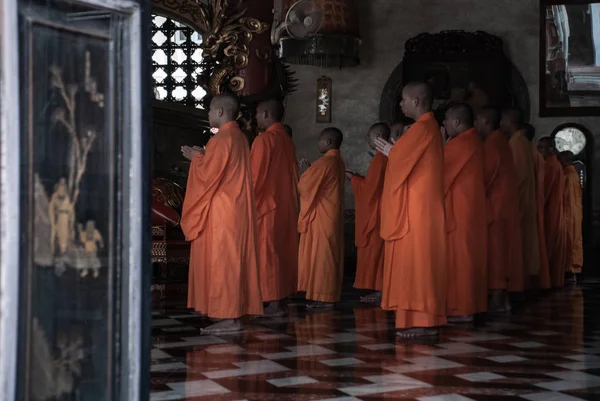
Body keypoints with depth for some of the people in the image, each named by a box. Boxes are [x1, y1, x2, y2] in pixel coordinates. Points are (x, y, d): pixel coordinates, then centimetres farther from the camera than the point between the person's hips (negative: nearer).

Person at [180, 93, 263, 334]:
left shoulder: (222, 139, -15)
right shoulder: (239, 137, 14)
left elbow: (208, 174, -17)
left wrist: (195, 157, -1)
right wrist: (202, 156, 16)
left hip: (222, 212, -10)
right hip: (236, 210, 10)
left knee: (222, 262, -7)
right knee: (232, 262, 10)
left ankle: (229, 318, -6)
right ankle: (233, 314, 13)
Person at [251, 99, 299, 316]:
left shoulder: (264, 140, -13)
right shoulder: (287, 141, 10)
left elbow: (255, 176, -15)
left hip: (265, 205, -8)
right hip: (285, 206, 8)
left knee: (266, 252, -4)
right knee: (281, 251, 11)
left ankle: (273, 302, -3)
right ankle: (280, 298, 15)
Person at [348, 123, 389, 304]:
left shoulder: (379, 158, -16)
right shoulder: (386, 156, 13)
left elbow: (370, 187, -17)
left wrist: (352, 178, -4)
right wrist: (357, 178, 16)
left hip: (376, 213, -10)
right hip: (378, 211, 10)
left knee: (376, 250, -5)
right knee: (378, 252, 10)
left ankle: (380, 291, -3)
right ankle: (381, 289, 12)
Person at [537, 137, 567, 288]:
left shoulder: (549, 166, -14)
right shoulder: (557, 165, 16)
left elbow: (544, 191, -18)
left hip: (549, 213, -10)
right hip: (557, 214, 10)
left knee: (547, 249, -9)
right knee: (555, 249, 10)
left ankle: (547, 281, -10)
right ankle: (556, 280, 12)